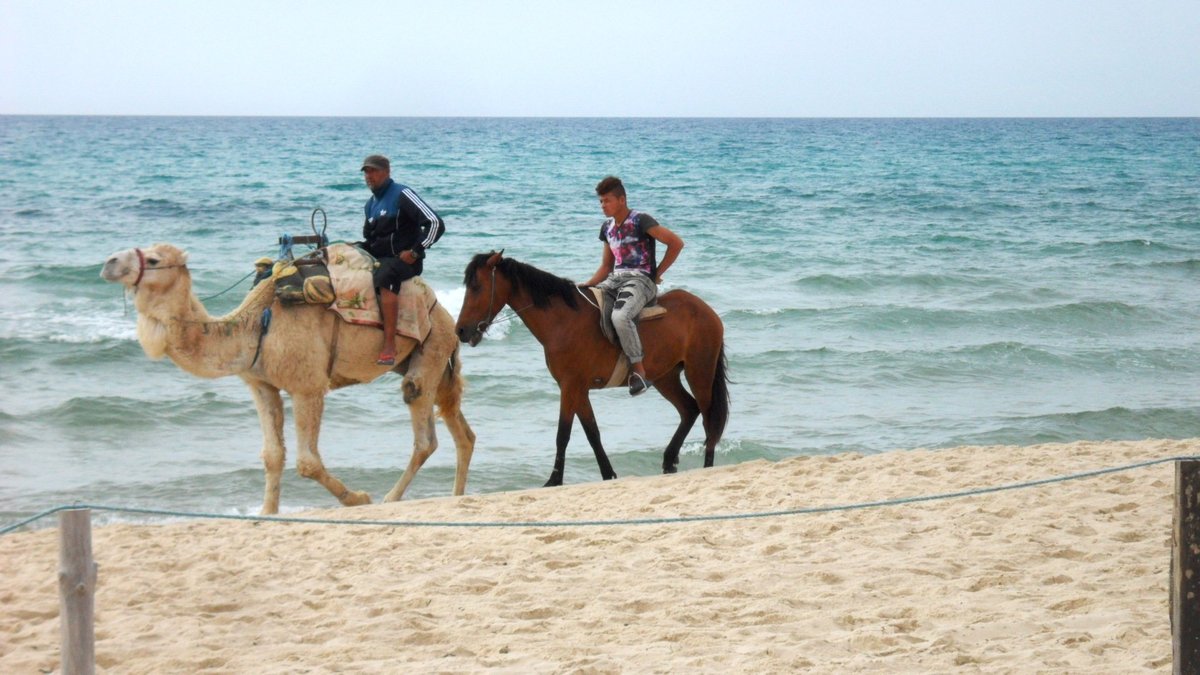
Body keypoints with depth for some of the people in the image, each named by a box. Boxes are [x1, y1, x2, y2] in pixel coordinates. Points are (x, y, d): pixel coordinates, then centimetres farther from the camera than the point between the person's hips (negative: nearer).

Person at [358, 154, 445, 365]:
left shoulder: (402, 195, -6)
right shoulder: (371, 204, 19)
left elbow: (435, 223, -13)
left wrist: (415, 252, -16)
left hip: (403, 260, -9)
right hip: (377, 260, 9)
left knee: (384, 277, -39)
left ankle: (389, 346, -47)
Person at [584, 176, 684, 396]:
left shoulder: (640, 221, -8)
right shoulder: (608, 228, 16)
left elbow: (676, 243, -11)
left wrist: (657, 273, -6)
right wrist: (586, 286, 6)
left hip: (641, 280, -9)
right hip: (616, 279, 9)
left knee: (620, 316, -36)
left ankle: (639, 370, -26)